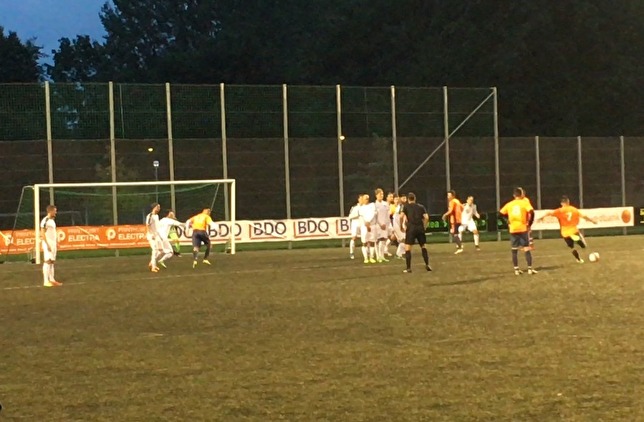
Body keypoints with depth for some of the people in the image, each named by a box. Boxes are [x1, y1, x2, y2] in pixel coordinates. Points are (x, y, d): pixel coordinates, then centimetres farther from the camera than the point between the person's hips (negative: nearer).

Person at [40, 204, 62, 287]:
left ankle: (52, 280, 12)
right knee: (47, 261, -8)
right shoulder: (45, 221, -12)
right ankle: (46, 281, -8)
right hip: (48, 244, -9)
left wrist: (57, 243, 13)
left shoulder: (52, 221, 15)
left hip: (53, 244, 9)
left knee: (52, 262, 9)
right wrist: (47, 244, -20)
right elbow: (42, 234, -16)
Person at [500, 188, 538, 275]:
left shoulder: (509, 204, 7)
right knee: (527, 249, 3)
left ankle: (516, 269, 8)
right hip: (523, 228, -2)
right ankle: (530, 269, 0)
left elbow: (501, 213, 7)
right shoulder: (525, 202, -2)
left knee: (514, 250, 9)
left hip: (513, 229, 2)